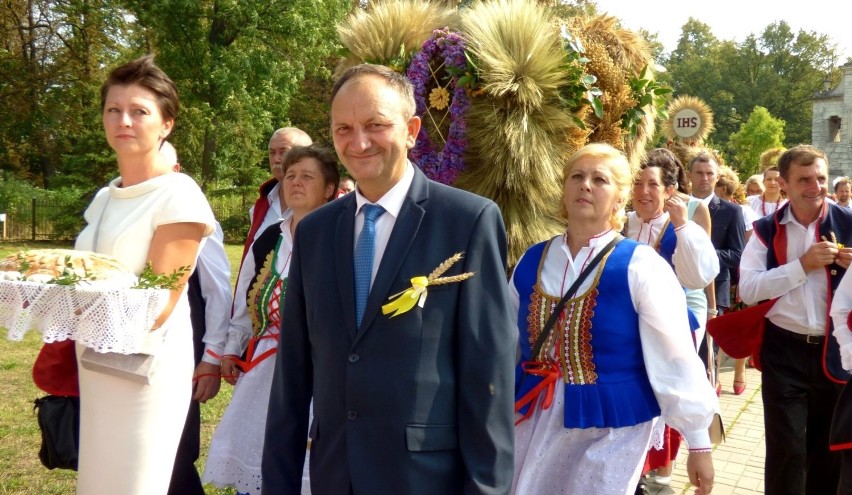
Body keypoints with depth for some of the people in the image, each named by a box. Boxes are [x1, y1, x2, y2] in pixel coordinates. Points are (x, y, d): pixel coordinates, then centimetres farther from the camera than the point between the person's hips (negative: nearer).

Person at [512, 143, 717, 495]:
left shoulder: (641, 266, -11)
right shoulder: (532, 262, 1)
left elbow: (675, 358, -12)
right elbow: (508, 346, 10)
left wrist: (699, 444, -10)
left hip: (611, 426, -4)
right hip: (535, 422, 4)